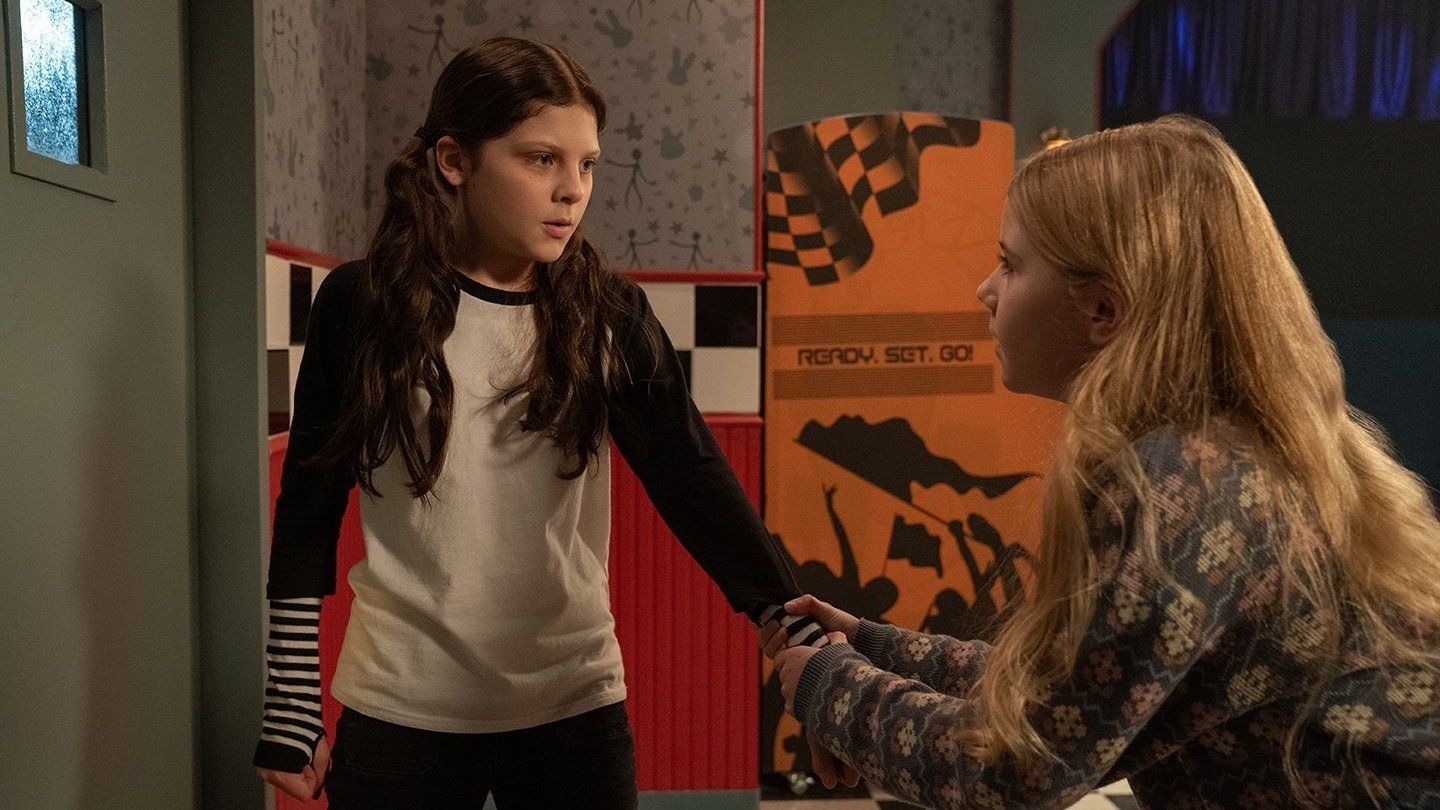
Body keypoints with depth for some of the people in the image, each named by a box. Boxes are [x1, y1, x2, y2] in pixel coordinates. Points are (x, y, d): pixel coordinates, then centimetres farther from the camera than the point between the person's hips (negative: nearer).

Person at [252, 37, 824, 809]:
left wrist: (801, 637, -22)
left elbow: (693, 480, -11)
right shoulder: (362, 305, -6)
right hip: (401, 710, 0)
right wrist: (290, 714, 1)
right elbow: (308, 513, -1)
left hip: (574, 702, 1)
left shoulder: (607, 316, -4)